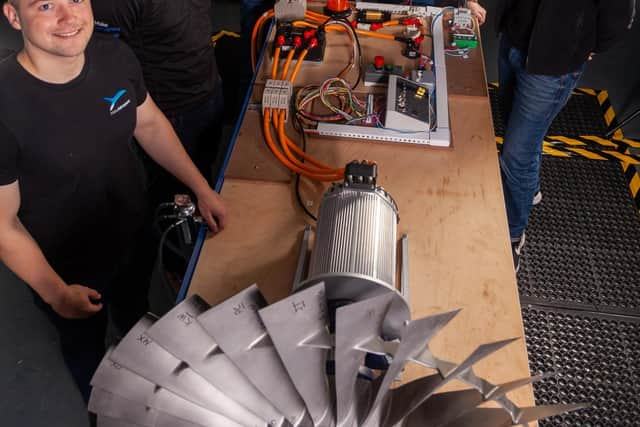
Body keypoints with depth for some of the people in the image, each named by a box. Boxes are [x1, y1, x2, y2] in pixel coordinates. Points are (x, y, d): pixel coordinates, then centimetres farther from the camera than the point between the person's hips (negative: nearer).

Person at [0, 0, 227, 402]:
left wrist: (202, 188, 0)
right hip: (67, 265, -4)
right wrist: (54, 292, -20)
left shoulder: (116, 57, -17)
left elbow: (149, 124, 1)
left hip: (135, 232, 4)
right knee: (86, 347, 25)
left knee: (140, 313, 32)